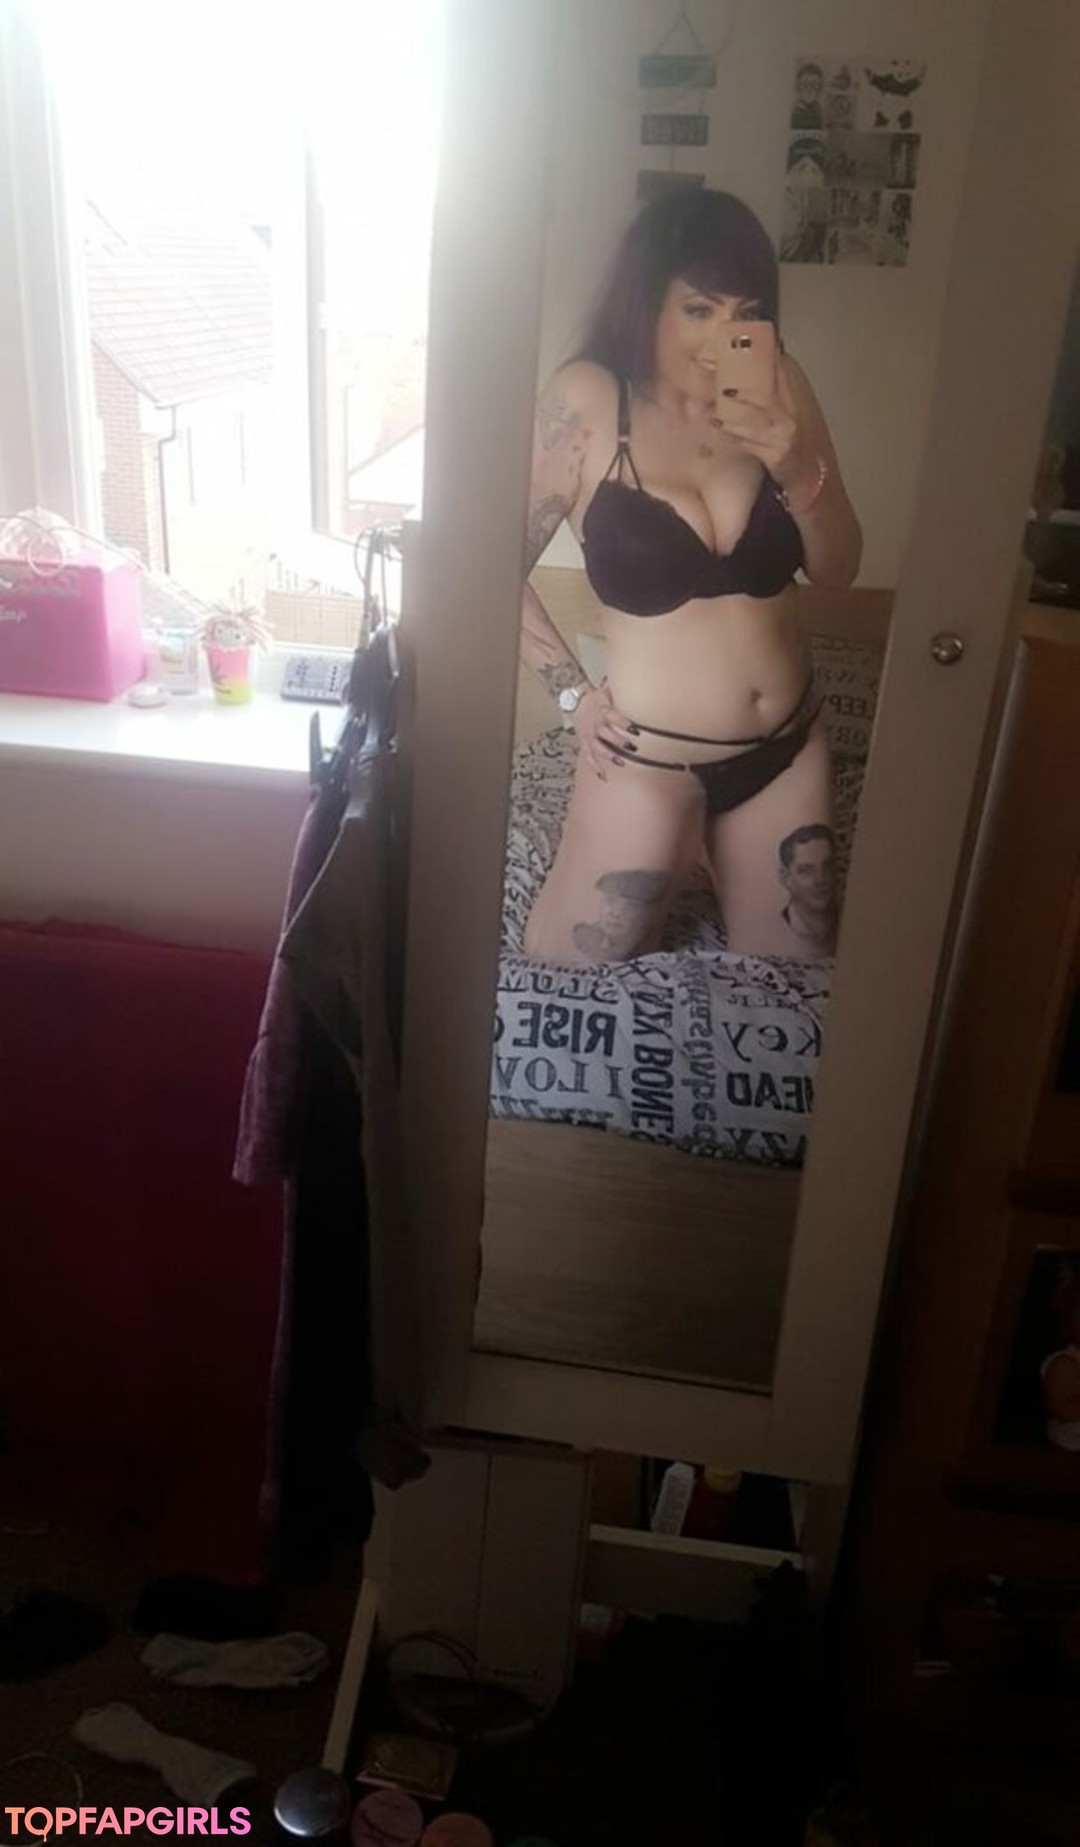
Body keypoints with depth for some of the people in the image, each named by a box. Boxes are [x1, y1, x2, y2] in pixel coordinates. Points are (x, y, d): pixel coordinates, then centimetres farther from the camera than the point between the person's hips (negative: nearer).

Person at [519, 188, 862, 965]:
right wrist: (575, 692, -9)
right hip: (649, 762, -4)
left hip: (789, 749, 5)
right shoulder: (589, 400, -13)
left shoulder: (780, 389, -1)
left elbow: (839, 569, 2)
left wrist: (798, 472, -16)